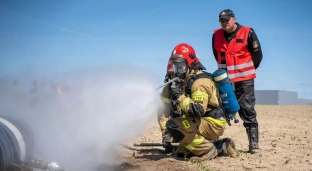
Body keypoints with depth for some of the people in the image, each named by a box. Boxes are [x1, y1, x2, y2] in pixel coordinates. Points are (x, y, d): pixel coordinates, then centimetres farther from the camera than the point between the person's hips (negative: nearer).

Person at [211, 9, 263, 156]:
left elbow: (257, 55, -1)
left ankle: (254, 145, 3)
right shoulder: (216, 35, 1)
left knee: (248, 113, -1)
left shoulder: (248, 33, -10)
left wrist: (246, 71, 10)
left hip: (244, 80, -3)